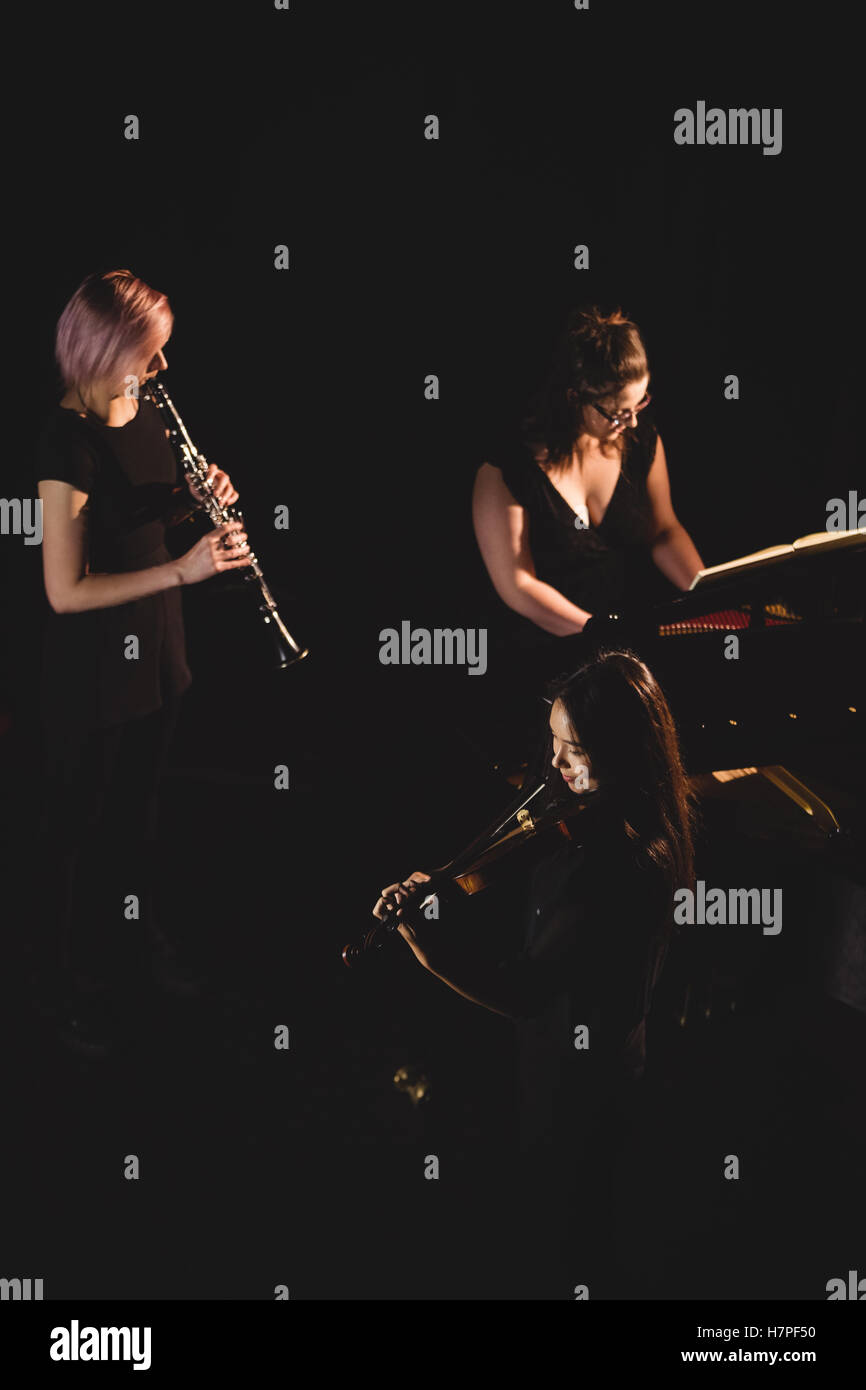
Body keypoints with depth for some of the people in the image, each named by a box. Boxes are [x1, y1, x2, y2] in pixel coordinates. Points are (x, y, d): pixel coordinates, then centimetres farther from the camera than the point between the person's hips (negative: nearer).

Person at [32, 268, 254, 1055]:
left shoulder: (146, 410, -1)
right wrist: (183, 570, -30)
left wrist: (198, 500, -5)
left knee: (141, 807, 24)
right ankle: (76, 988, 26)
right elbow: (65, 591, -26)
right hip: (92, 664, -8)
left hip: (154, 644, 8)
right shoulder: (69, 440, -25)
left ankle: (137, 940, 44)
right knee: (86, 828, 9)